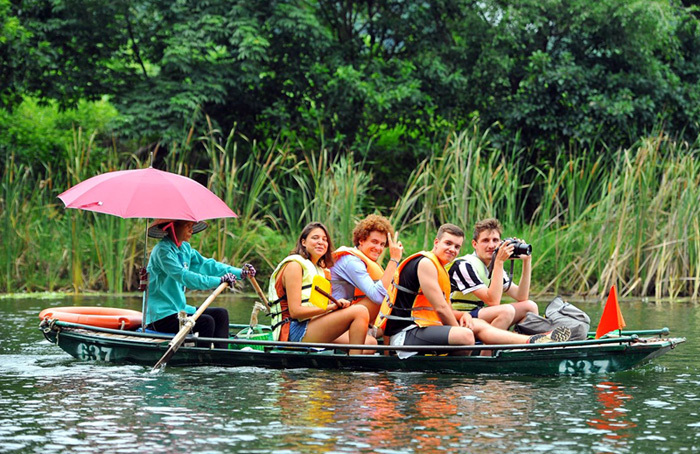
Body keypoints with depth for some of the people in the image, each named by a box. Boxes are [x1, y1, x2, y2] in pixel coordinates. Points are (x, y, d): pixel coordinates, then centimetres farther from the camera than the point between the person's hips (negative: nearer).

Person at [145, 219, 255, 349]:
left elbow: (205, 264, 12)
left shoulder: (185, 248, 12)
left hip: (179, 309, 10)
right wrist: (219, 281, -32)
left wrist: (239, 272, 1)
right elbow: (183, 276, -28)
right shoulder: (162, 250, -17)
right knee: (206, 322, -23)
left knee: (220, 314, 4)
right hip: (160, 317, -10)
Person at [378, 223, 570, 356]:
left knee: (479, 325, 3)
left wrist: (463, 315, 0)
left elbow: (446, 311, 20)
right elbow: (440, 307, -15)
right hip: (406, 333, -10)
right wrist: (459, 330, -6)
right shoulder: (425, 263, -11)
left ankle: (532, 342, -9)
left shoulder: (440, 269, 22)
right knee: (465, 335, -32)